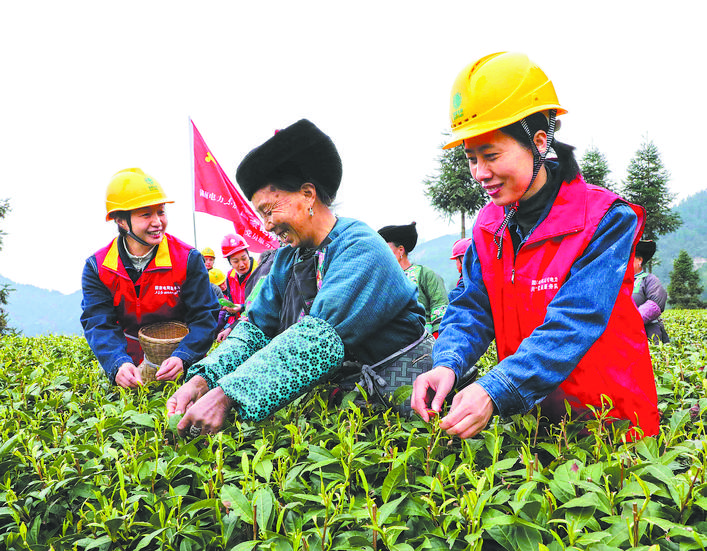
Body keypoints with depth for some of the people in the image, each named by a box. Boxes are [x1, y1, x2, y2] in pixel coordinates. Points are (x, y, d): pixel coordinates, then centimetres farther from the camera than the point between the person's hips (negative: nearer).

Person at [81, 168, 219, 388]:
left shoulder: (188, 260, -8)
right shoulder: (96, 267, -3)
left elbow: (204, 317, -10)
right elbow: (98, 323, -11)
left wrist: (182, 357, -30)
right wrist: (118, 364, -32)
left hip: (178, 365, -2)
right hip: (129, 361, 2)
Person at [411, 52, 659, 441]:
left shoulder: (607, 221, -14)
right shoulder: (489, 226, 5)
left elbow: (573, 323, -24)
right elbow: (470, 309, 0)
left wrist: (495, 389, -35)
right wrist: (447, 364, -23)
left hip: (608, 420, -5)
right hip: (528, 412, 6)